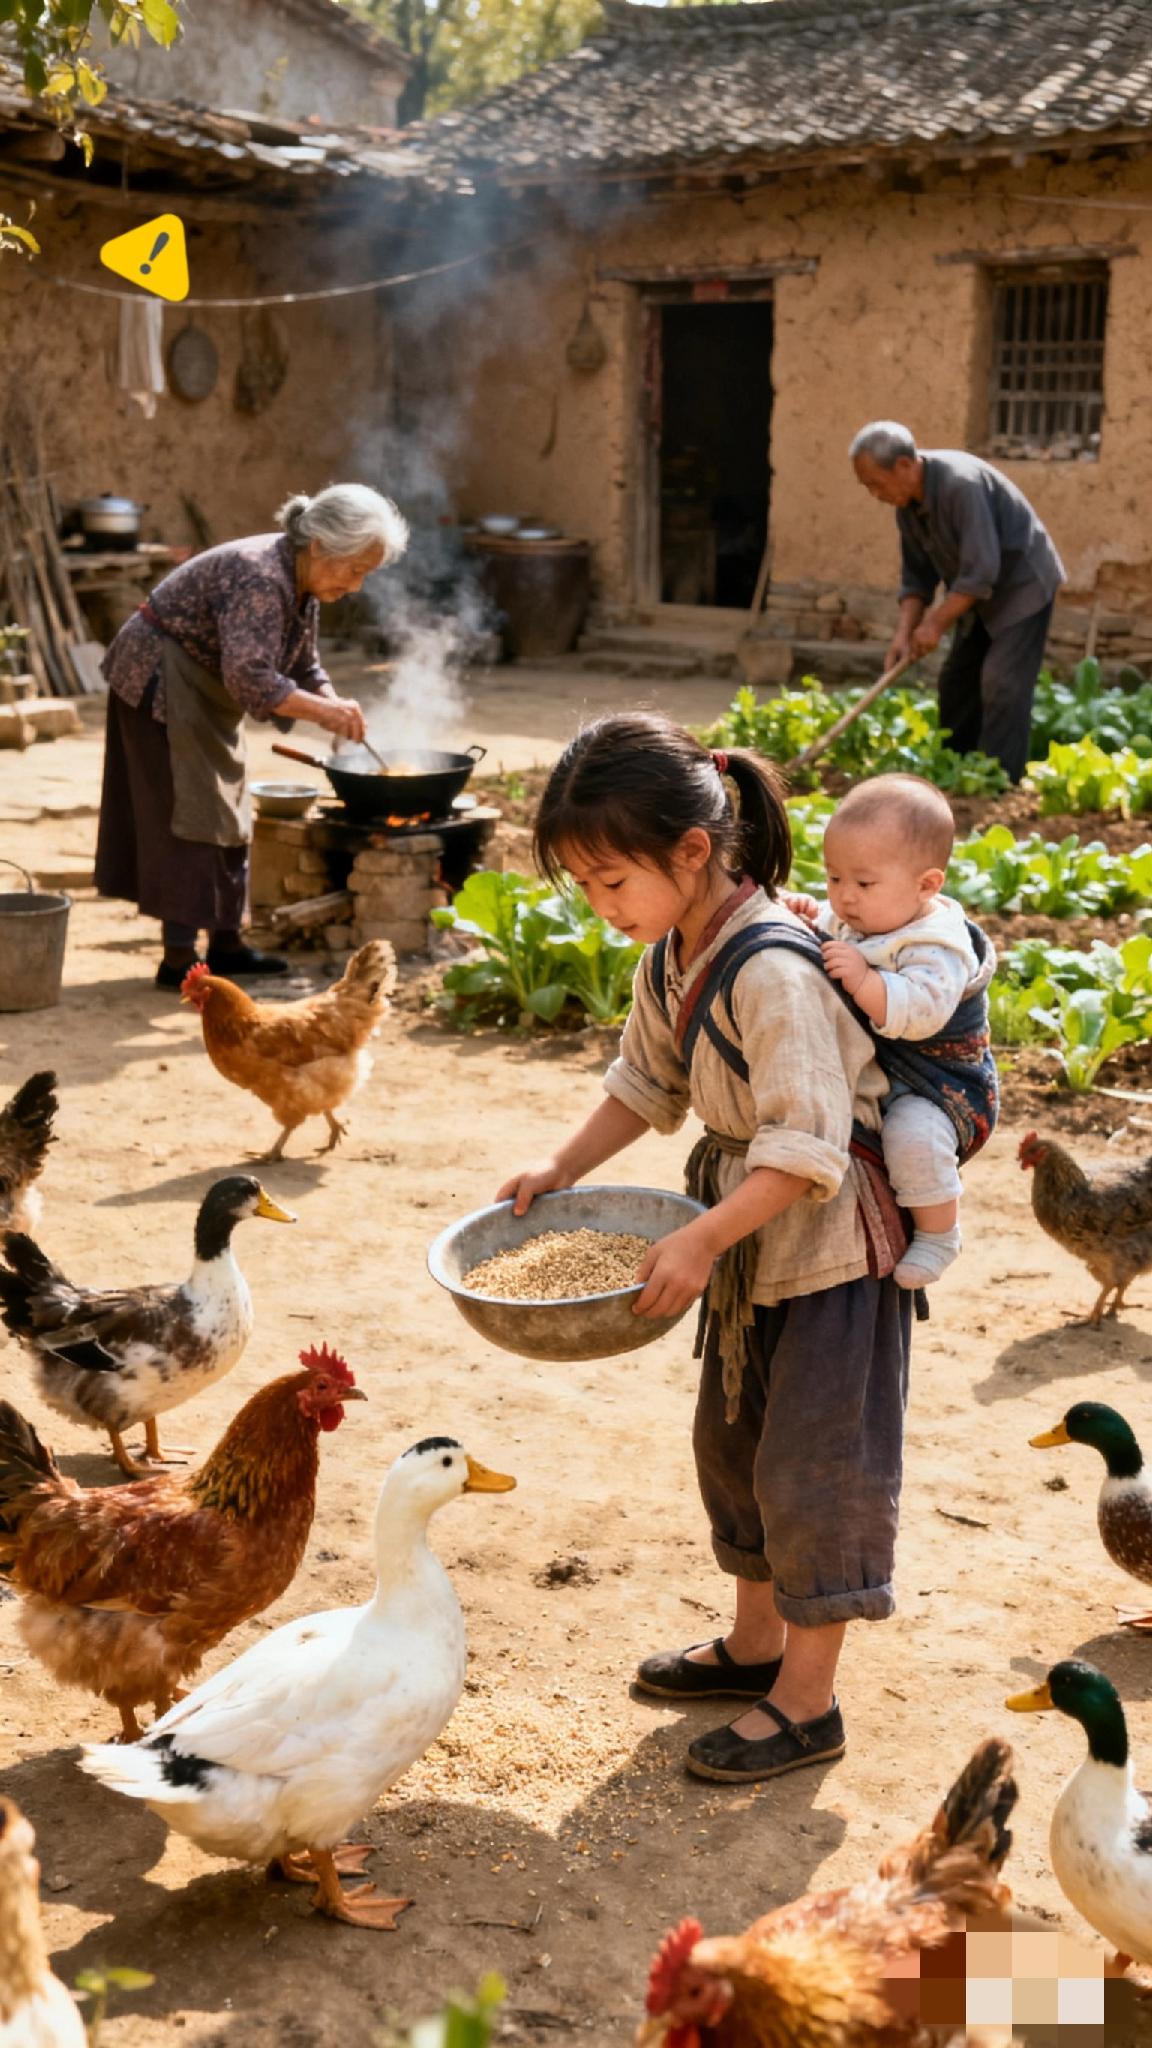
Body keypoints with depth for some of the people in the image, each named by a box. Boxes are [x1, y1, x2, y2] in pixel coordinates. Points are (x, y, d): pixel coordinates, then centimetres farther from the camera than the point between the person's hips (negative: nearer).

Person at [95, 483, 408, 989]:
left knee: (225, 815, 12)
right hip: (159, 680, -10)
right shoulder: (259, 579, -30)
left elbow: (302, 666, 7)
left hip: (202, 693, 10)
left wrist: (334, 707, -10)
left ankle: (225, 943, 19)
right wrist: (322, 710, -36)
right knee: (187, 814, -10)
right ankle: (178, 960, -8)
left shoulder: (303, 584, 0)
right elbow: (250, 677, -39)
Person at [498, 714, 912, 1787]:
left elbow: (809, 1146, -31)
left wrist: (701, 1240, -34)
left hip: (832, 1244, -10)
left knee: (812, 1461, -1)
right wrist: (562, 1165, 1)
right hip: (750, 1235, 10)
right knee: (732, 1442, 20)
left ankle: (807, 1700, 13)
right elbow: (646, 1082, 13)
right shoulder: (669, 956, -1)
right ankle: (756, 1643, 38)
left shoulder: (771, 970, -30)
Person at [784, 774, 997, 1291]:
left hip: (940, 1080, -9)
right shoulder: (846, 920, 0)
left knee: (912, 1132, -35)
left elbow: (920, 1013, -39)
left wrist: (863, 980, -48)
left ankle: (938, 1234, -12)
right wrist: (807, 916, -2)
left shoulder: (936, 947, -25)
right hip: (865, 1069, 9)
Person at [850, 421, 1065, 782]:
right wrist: (905, 632, -9)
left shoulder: (962, 484, -31)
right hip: (979, 595, 9)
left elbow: (980, 572, -32)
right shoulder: (907, 503, -3)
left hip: (1022, 585, -9)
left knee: (1002, 684, -15)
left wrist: (936, 623, -24)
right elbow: (916, 574, 3)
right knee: (957, 681, 10)